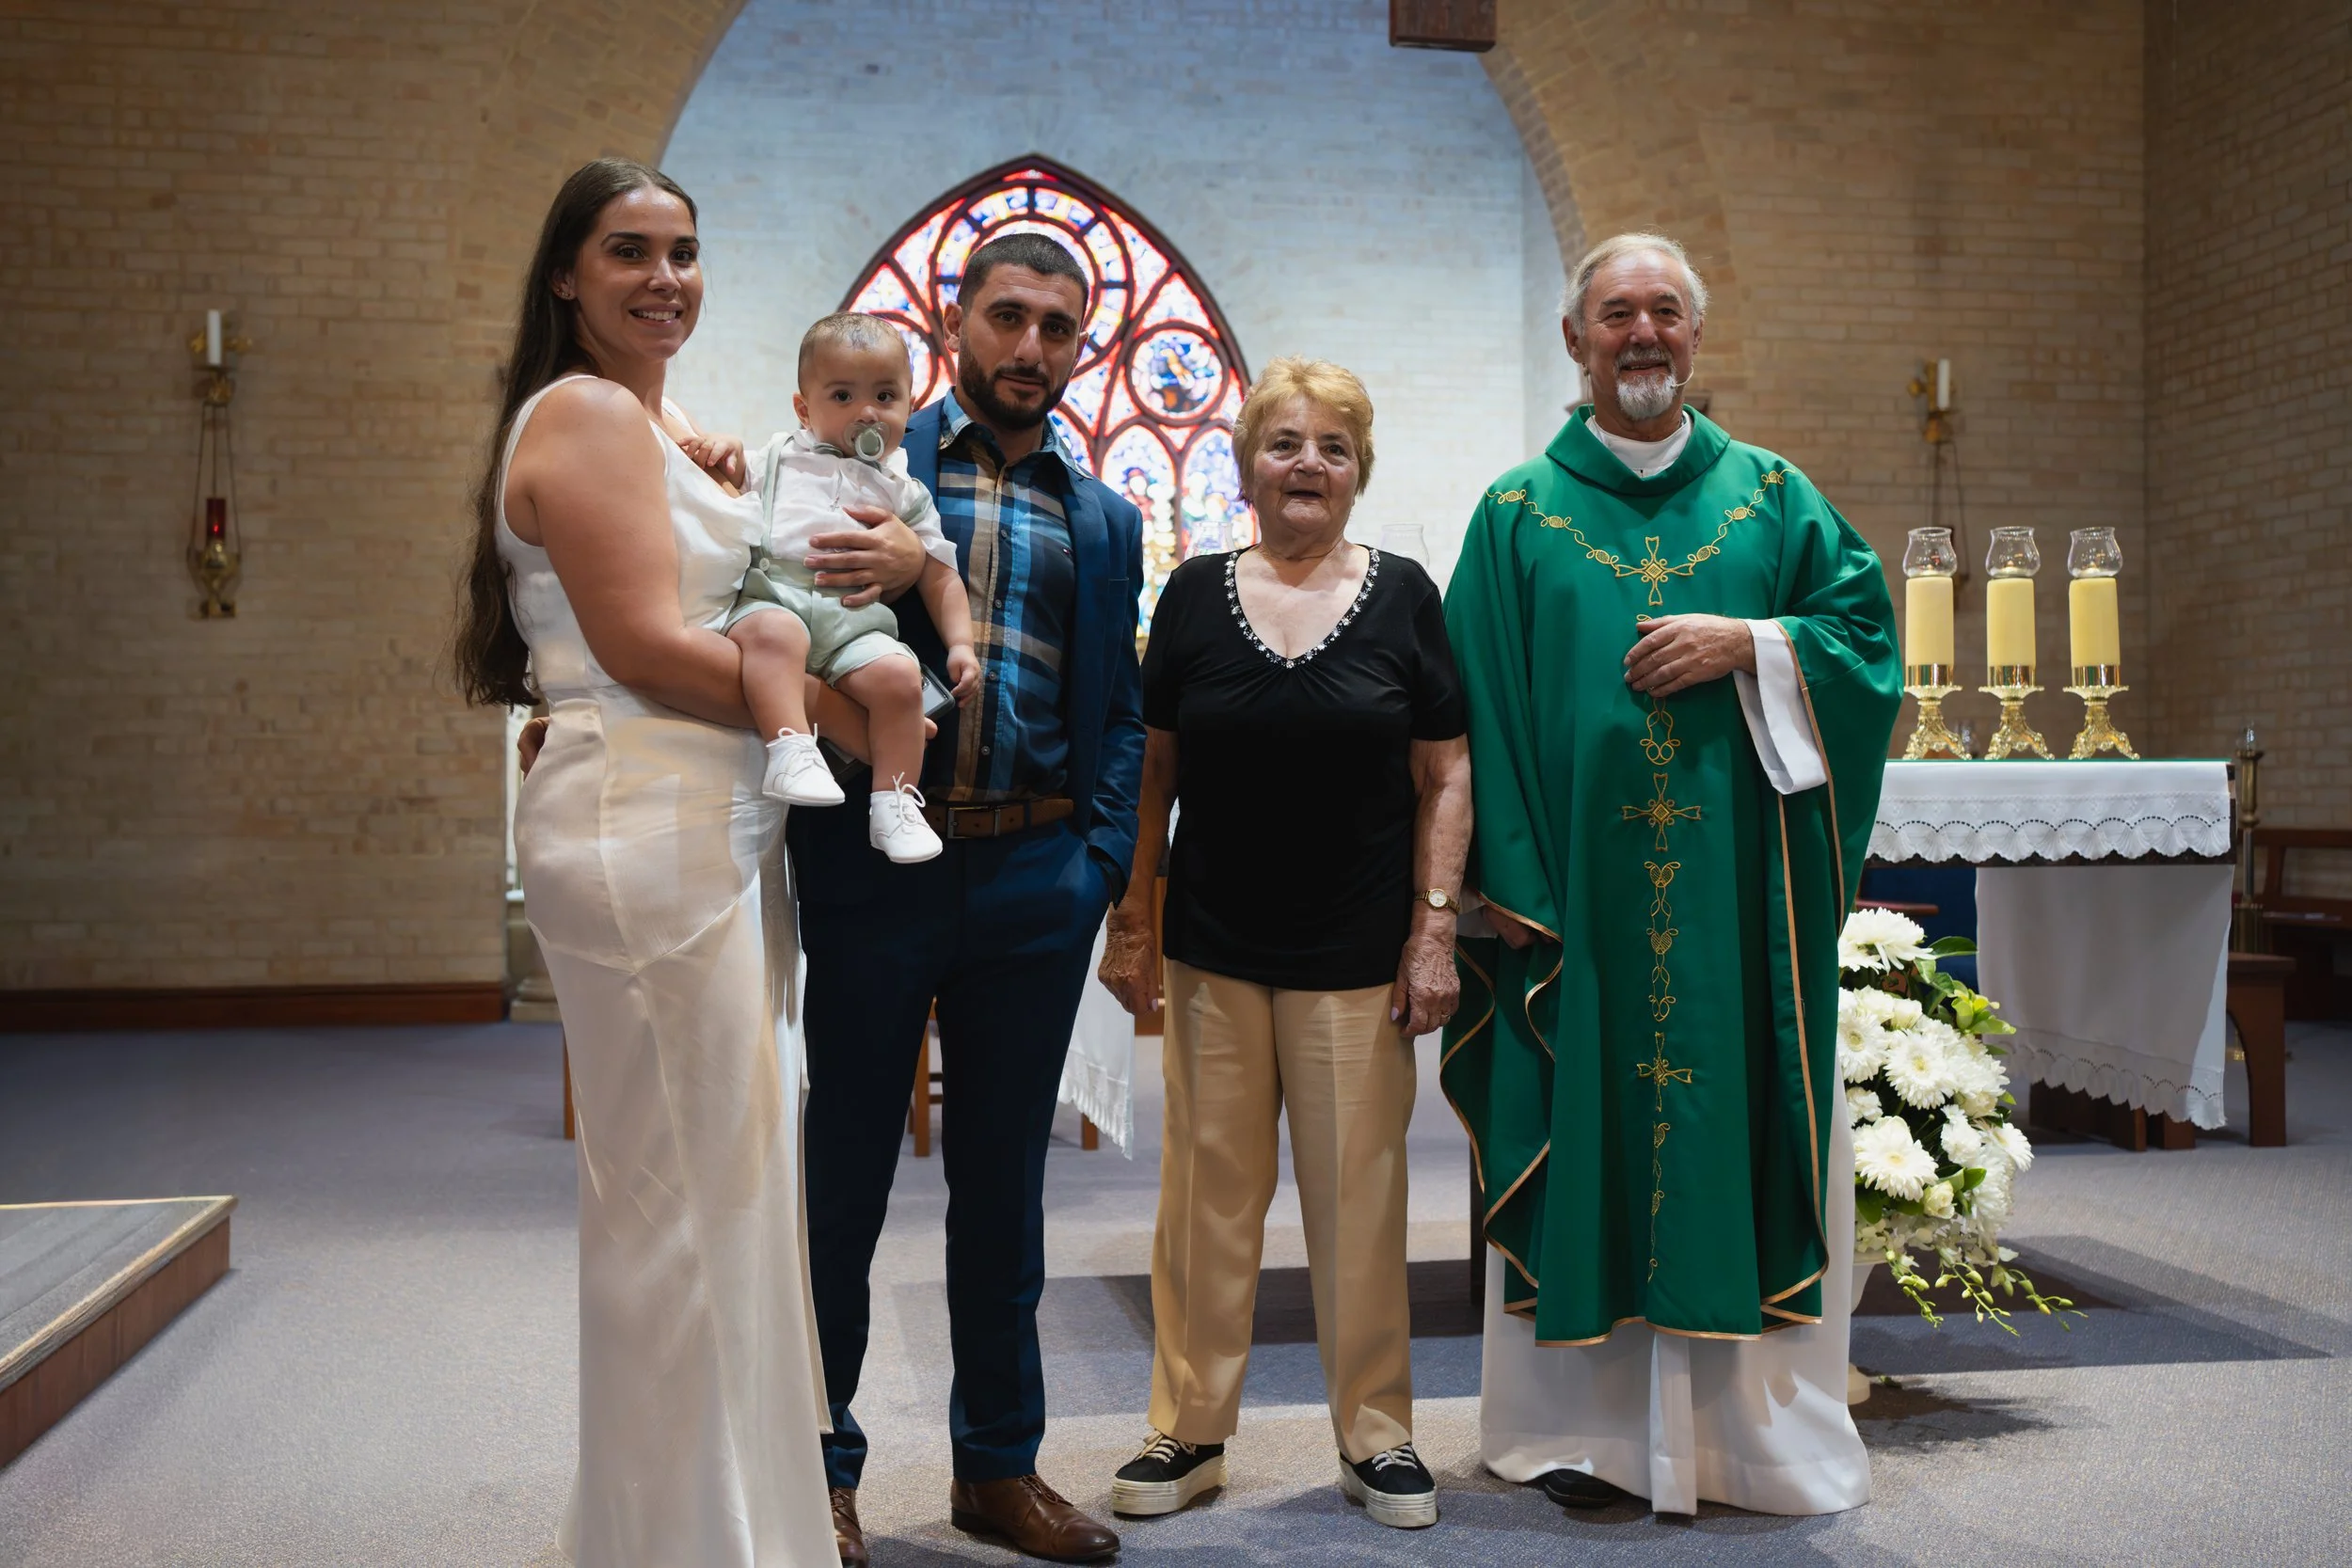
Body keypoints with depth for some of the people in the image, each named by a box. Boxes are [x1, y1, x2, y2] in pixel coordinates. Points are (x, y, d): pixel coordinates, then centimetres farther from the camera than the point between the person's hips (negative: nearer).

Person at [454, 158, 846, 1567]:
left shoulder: (674, 430, 22)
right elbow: (646, 643, -16)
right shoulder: (586, 413, -8)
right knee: (690, 1194, -2)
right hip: (647, 832, -10)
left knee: (728, 1181, 16)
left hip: (719, 831, 10)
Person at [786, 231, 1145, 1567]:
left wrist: (1103, 869, -1)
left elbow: (1118, 717, 11)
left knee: (1004, 1182, 13)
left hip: (1034, 880, 3)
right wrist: (886, 571, -18)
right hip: (874, 860, -3)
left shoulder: (1105, 519, 14)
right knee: (843, 1175, 6)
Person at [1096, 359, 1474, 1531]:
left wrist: (1434, 932, -4)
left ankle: (1376, 1435, 22)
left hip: (1358, 954, -1)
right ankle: (1190, 1430, 22)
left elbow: (1445, 778, 1)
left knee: (1358, 1195, 5)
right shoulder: (1195, 596, 4)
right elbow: (1152, 770, 8)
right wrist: (1131, 922, 5)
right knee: (1209, 1191, 7)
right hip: (1214, 952, 1)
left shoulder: (1403, 597, 1)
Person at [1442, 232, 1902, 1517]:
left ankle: (1753, 1424, 16)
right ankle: (1592, 1422, 13)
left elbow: (1866, 628, 8)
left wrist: (1747, 645, -9)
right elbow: (1481, 710, 2)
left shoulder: (1771, 494, 11)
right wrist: (1508, 880, -7)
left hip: (1739, 890, 1)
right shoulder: (1518, 514, 7)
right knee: (1588, 1130, 1)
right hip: (1579, 878, -1)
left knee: (1739, 1131, 3)